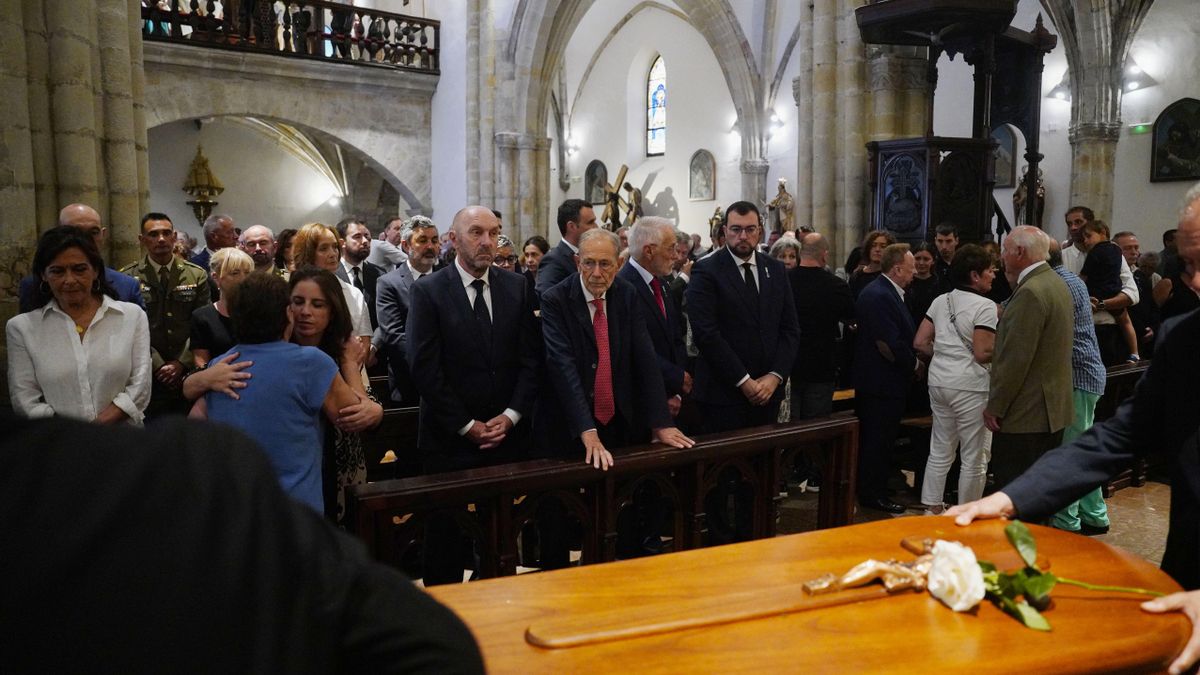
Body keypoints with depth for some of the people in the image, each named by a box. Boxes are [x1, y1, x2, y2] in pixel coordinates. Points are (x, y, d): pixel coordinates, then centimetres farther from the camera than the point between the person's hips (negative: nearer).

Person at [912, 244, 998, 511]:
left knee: (940, 451, 16)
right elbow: (982, 354, -18)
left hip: (939, 381, 7)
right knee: (974, 457, 6)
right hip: (970, 385, -7)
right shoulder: (985, 306, -12)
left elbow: (920, 343, 7)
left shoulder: (941, 301, 9)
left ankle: (932, 511, 21)